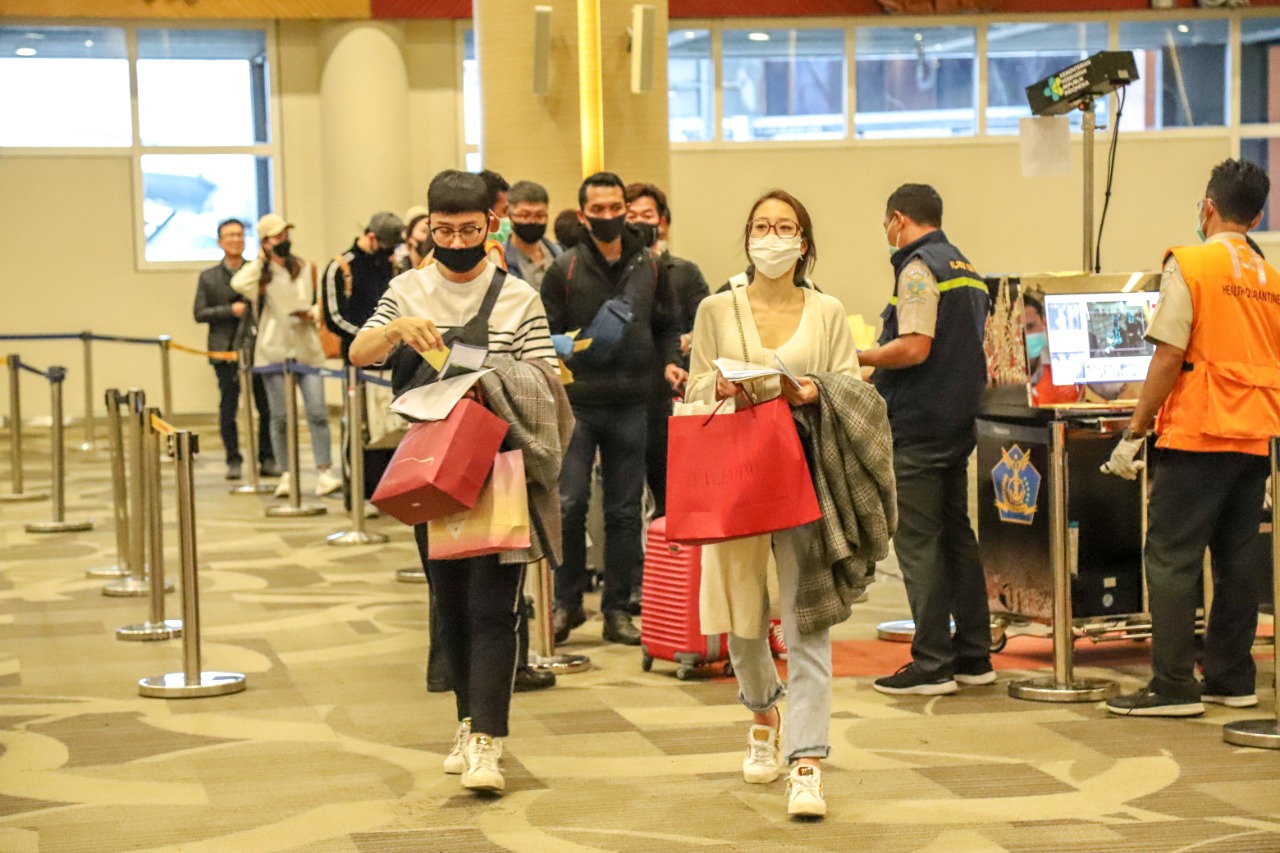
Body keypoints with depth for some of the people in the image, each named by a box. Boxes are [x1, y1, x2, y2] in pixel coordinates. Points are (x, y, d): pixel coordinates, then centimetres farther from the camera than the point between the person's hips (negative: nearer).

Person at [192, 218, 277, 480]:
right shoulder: (208, 277, 7)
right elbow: (199, 313, 3)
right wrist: (229, 310, -9)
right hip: (225, 350, 0)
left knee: (267, 407, 0)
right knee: (228, 408, 2)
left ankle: (267, 460, 10)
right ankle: (233, 461, 10)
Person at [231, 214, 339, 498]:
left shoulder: (307, 268, 10)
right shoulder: (262, 274, 3)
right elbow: (240, 284, -19)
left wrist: (312, 313, -4)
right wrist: (261, 259, -8)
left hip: (307, 349, 1)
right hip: (274, 351, -1)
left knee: (317, 411, -9)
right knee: (280, 416, 2)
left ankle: (324, 473, -9)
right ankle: (288, 475, 11)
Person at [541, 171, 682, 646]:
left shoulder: (648, 267, 9)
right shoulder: (565, 269, -1)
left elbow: (665, 326, 17)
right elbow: (543, 332, 1)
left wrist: (669, 361, 0)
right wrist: (558, 346, -20)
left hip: (630, 404, 3)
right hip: (577, 402, -3)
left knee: (624, 509, 6)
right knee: (569, 505, -8)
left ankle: (617, 609, 14)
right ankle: (567, 602, 9)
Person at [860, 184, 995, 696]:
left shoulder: (918, 268, -13)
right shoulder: (967, 268, 16)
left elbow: (914, 347, -23)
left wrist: (857, 357, -9)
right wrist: (879, 367, 22)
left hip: (918, 426, -9)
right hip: (959, 419, 9)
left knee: (918, 543, -5)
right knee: (957, 535, 13)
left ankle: (931, 664, -4)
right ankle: (973, 656, 18)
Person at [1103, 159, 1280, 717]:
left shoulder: (1189, 264, -7)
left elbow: (1169, 358, -13)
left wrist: (1133, 433, -8)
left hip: (1198, 435, -6)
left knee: (1171, 559, -2)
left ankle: (1173, 687, -4)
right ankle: (1231, 680, 16)